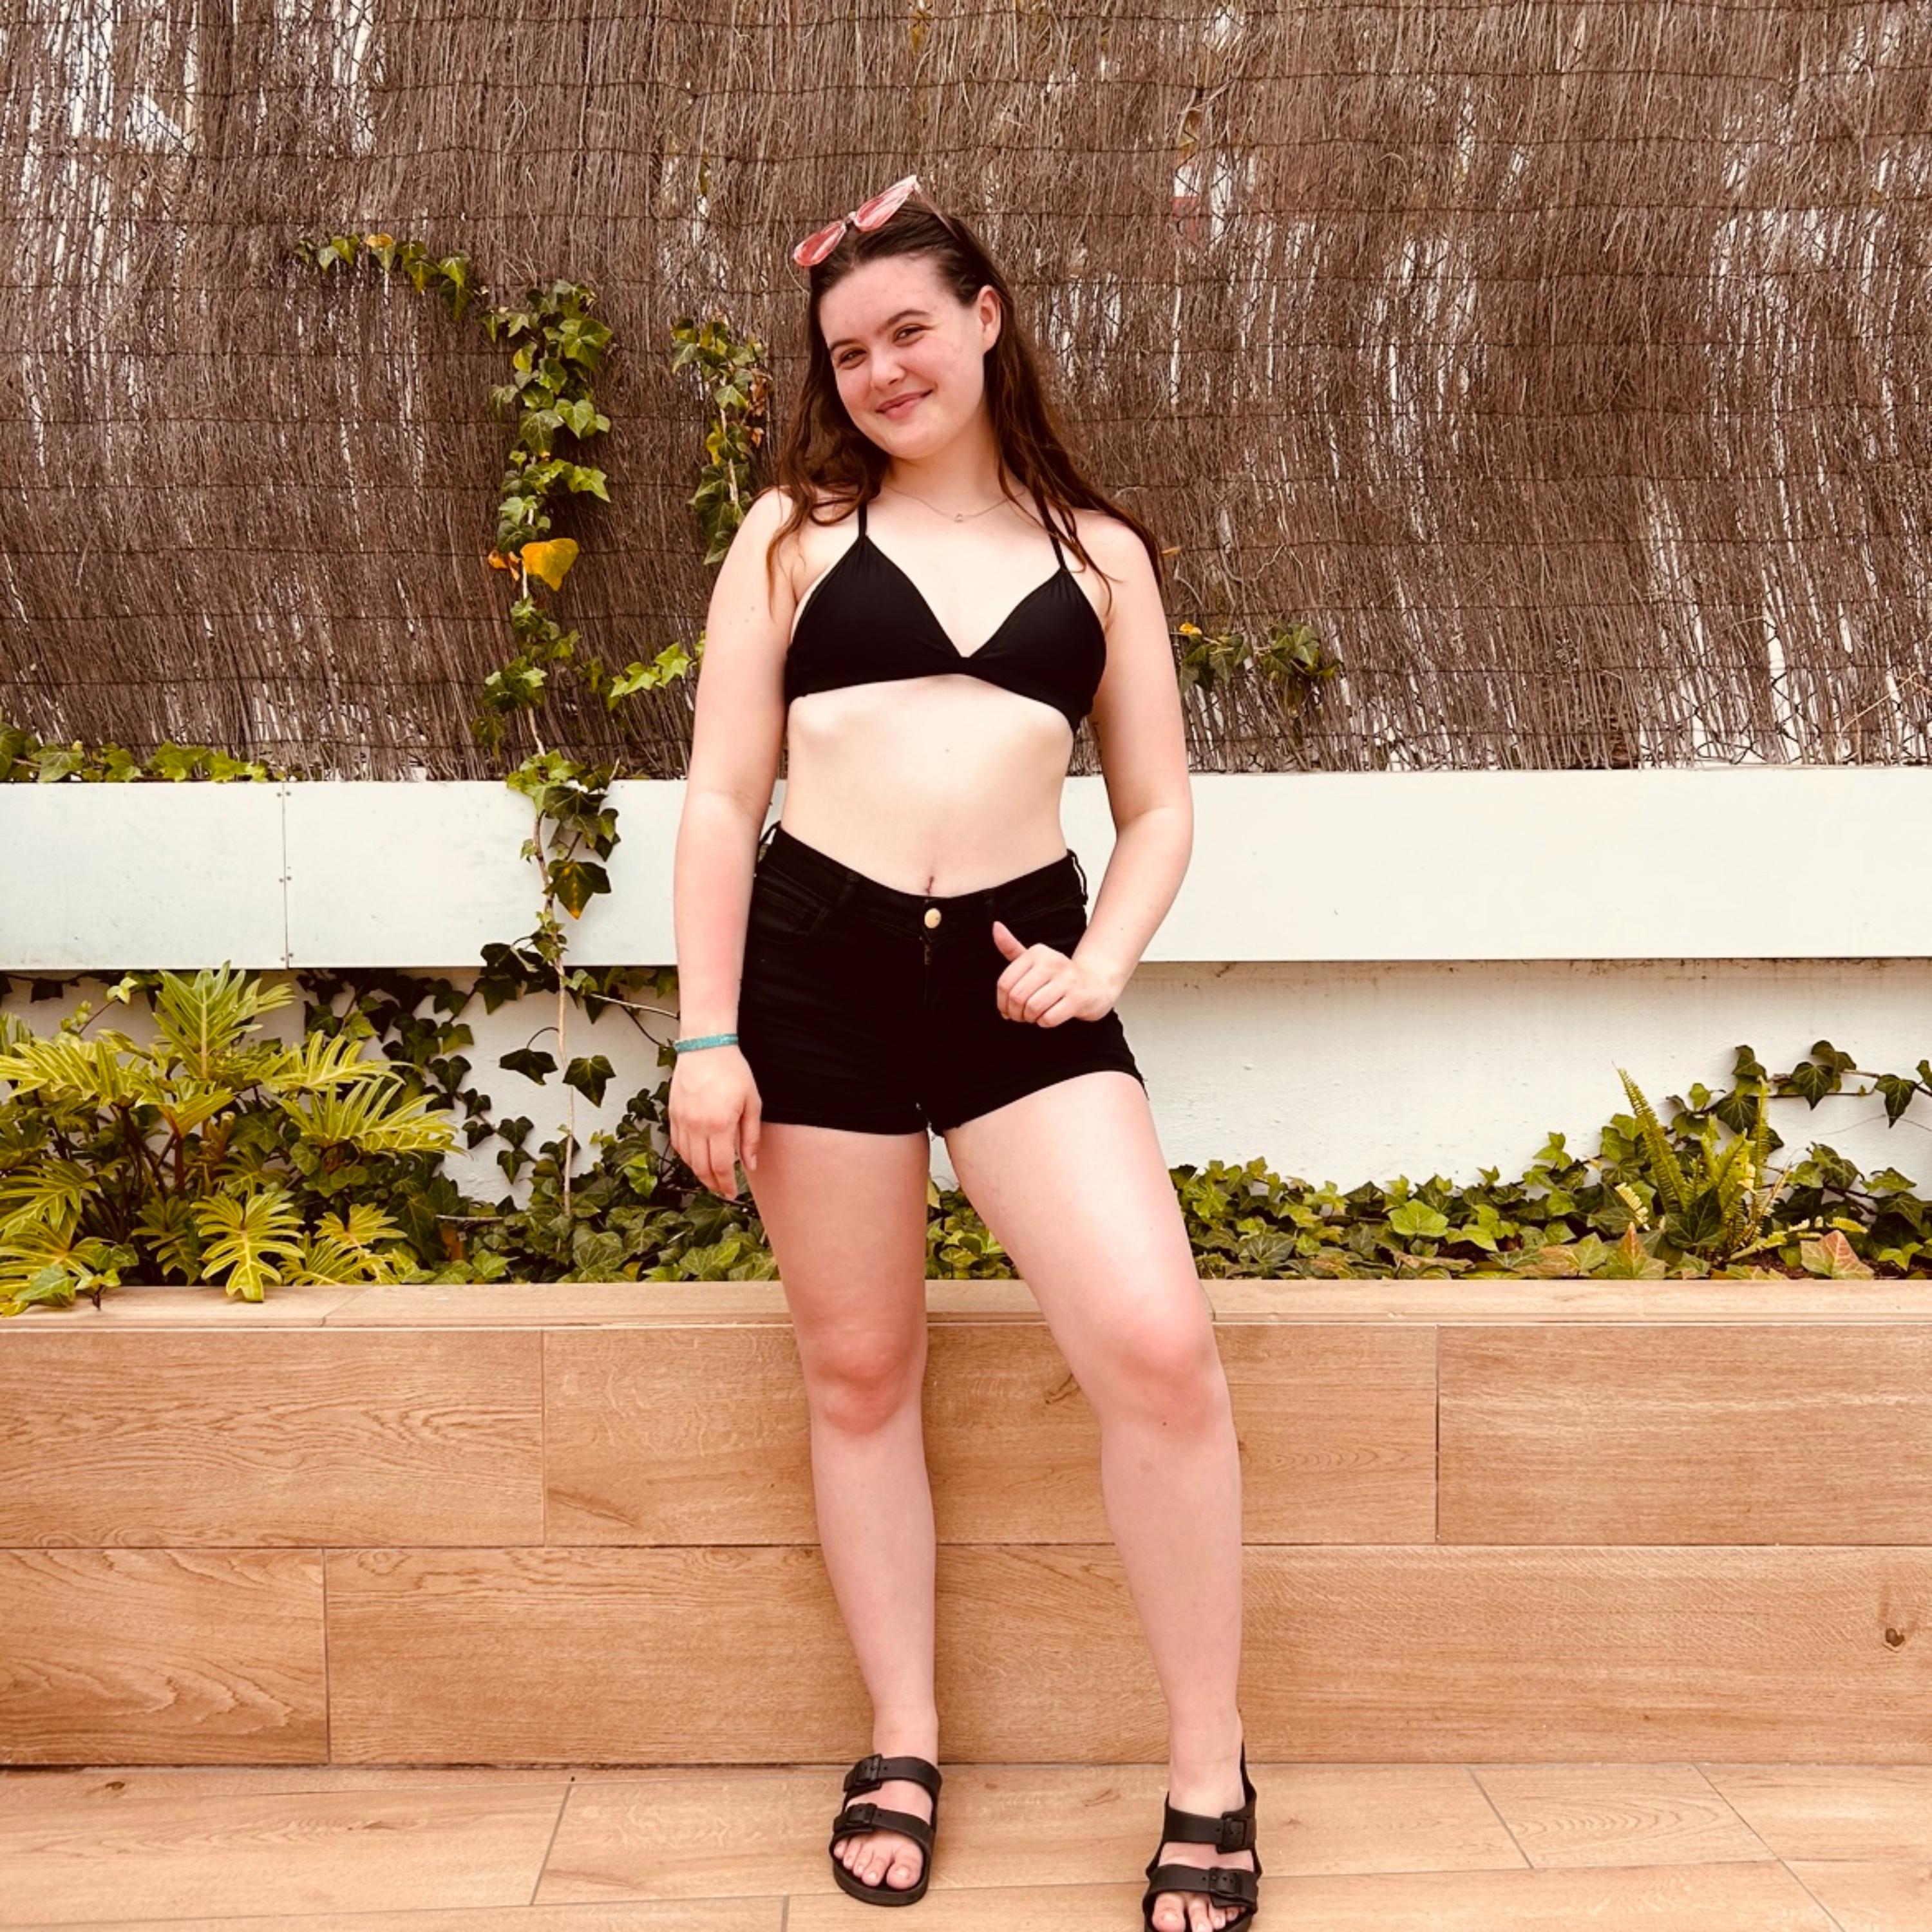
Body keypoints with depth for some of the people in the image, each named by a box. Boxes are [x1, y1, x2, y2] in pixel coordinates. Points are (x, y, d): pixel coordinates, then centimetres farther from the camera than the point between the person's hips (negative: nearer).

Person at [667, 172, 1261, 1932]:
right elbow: (723, 794, 4)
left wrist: (1102, 965, -4)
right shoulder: (796, 532, 9)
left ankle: (1211, 1768, 5)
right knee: (858, 1370, 8)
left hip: (1017, 968, 0)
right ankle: (903, 1746, 27)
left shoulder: (1098, 551, 13)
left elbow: (1159, 805, 14)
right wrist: (706, 1036, -4)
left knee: (1158, 1345, -14)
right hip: (814, 963, 0)